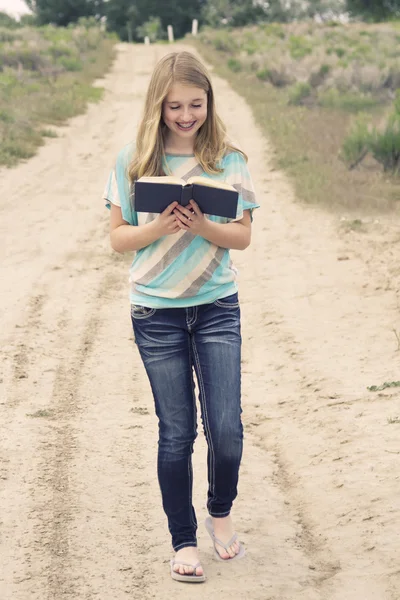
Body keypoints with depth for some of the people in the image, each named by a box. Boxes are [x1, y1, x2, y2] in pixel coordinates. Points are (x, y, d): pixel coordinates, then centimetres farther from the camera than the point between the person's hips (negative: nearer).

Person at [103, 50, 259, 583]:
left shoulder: (229, 160, 0)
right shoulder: (133, 162, 0)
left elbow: (243, 235, 1)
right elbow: (119, 237, 1)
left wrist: (202, 226, -18)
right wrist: (161, 226, -17)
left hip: (218, 307, 0)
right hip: (157, 313, 0)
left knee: (226, 428, -5)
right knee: (177, 433, 3)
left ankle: (221, 513, 24)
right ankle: (184, 541, 19)